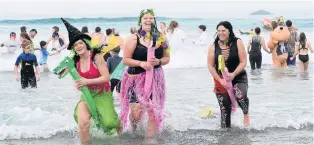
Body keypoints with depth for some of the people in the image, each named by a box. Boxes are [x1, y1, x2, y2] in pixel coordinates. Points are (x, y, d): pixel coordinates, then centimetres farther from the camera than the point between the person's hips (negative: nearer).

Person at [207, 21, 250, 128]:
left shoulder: (237, 43, -7)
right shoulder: (214, 46, -3)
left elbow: (243, 62, -8)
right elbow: (211, 66, -3)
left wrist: (233, 74, -22)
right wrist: (220, 81, -13)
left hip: (238, 77, -2)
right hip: (221, 80, 2)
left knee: (240, 96, -31)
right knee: (224, 109, 4)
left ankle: (246, 114, 0)